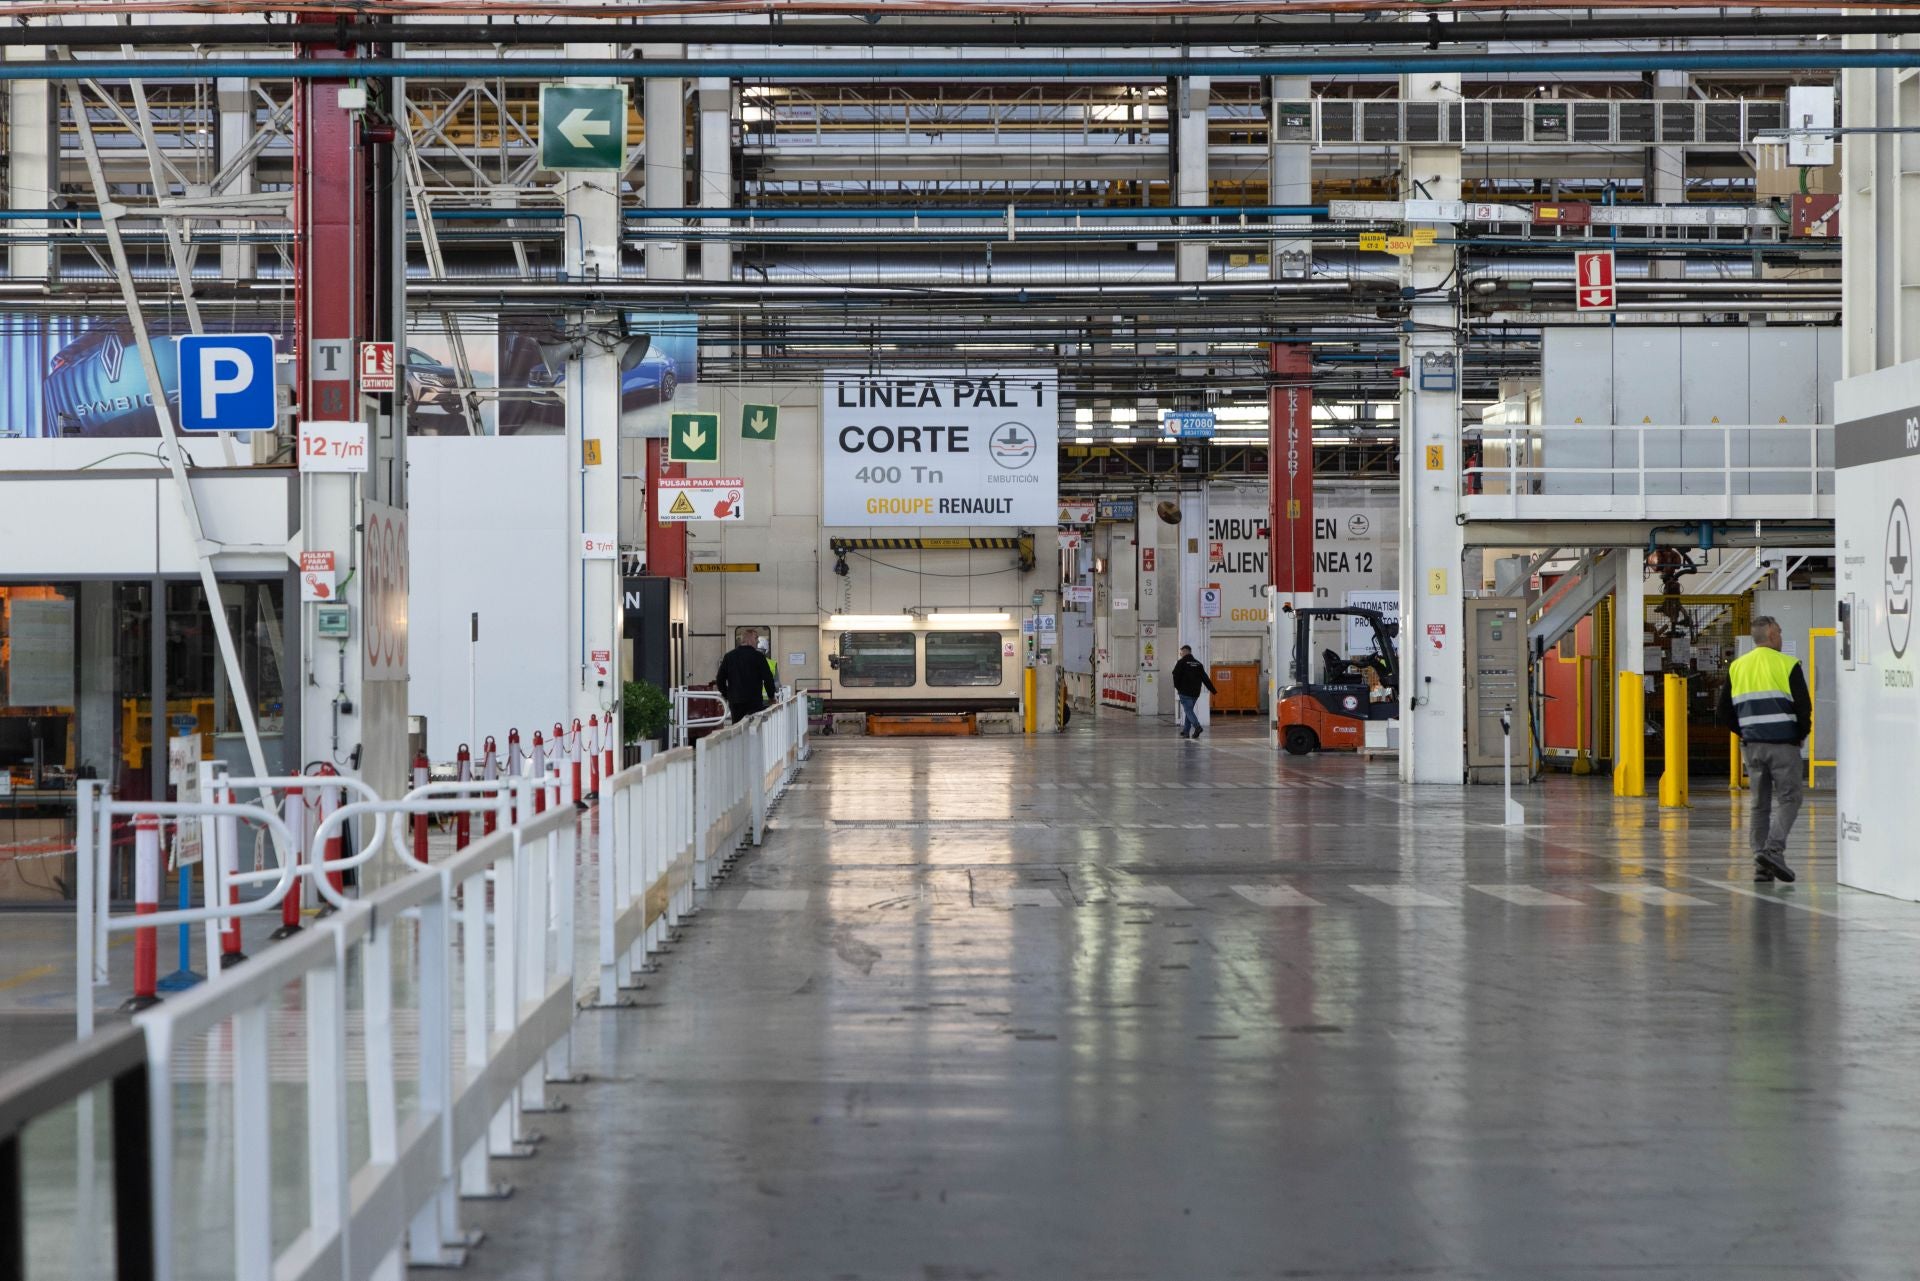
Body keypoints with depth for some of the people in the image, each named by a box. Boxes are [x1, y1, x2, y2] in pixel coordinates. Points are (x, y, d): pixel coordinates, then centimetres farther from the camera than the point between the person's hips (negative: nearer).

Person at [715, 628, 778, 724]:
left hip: (734, 701, 4)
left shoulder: (729, 656, 7)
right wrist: (771, 696, 7)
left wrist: (726, 695, 19)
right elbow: (768, 679, -7)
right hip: (754, 701, -4)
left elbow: (720, 679, 7)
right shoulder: (758, 656, -6)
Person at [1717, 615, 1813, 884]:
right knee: (1788, 798, 1)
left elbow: (1725, 712, 8)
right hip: (1783, 744, -5)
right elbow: (1804, 707, -10)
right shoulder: (1787, 665, -6)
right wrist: (1801, 735, 7)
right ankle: (1773, 849, -18)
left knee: (1760, 803, 10)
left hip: (1752, 745, 5)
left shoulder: (1737, 667, 8)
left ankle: (1761, 866, 8)